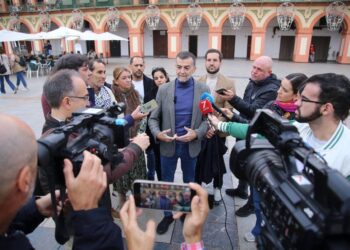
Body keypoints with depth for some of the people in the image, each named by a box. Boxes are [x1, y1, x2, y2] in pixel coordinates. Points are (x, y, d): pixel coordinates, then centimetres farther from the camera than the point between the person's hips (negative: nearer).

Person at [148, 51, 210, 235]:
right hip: (168, 144, 0)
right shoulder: (164, 89, -4)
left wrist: (197, 133, -19)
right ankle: (168, 214, 36)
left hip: (191, 145, 0)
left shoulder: (203, 90, -5)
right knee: (166, 181, 14)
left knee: (189, 181, 19)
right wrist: (157, 133, -20)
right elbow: (153, 117, -2)